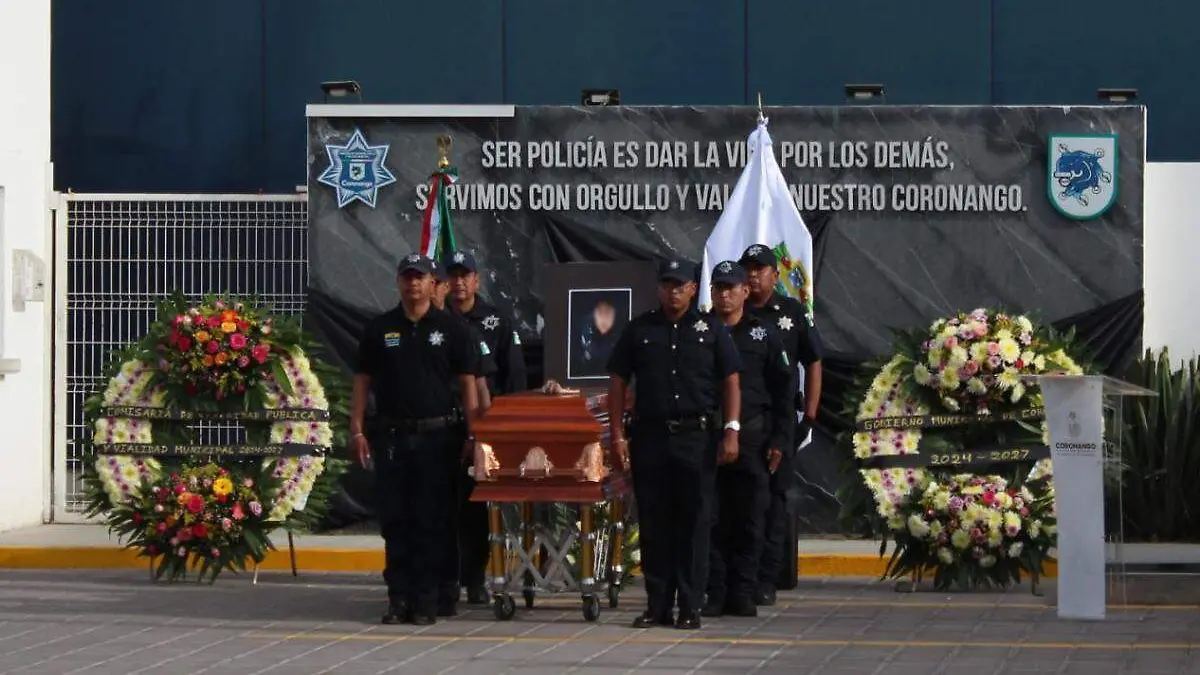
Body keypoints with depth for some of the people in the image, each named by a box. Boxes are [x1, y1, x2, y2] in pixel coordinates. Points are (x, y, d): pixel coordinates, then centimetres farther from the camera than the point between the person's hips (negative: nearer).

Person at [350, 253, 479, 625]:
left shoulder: (451, 329, 4)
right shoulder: (379, 329, 9)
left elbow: (468, 383, 3)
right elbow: (362, 381, 10)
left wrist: (472, 435, -3)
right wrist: (357, 430, 1)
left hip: (437, 436, -2)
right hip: (391, 436, 2)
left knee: (432, 521, -1)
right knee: (394, 519, 3)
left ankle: (425, 598, 4)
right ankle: (399, 595, 8)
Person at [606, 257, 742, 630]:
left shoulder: (710, 330, 7)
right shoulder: (639, 330, 9)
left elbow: (730, 382, 6)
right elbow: (618, 382, 9)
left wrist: (731, 430, -5)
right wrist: (617, 435, 1)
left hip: (697, 435, -1)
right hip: (650, 435, 1)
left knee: (694, 522, -1)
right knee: (653, 522, 4)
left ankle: (690, 606, 4)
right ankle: (657, 605, 10)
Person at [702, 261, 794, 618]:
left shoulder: (763, 335, 7)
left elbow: (784, 388, 7)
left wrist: (780, 439, -1)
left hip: (752, 438, 0)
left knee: (749, 520, 1)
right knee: (711, 519, -1)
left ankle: (742, 593, 6)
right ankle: (714, 592, 3)